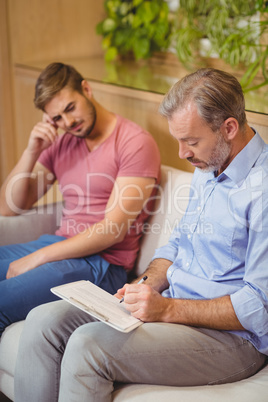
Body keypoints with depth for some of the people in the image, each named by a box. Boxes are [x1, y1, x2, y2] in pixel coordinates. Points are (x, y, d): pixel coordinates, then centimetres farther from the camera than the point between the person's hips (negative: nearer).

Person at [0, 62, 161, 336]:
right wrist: (31, 152, -1)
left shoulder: (135, 143, -7)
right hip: (57, 245, 8)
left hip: (101, 262, -7)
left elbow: (113, 230, -14)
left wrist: (37, 258, -14)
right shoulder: (60, 144, 15)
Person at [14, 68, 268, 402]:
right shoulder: (206, 170, 11)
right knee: (45, 320, -5)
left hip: (231, 336, -9)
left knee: (88, 343, -27)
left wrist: (168, 309, -22)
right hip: (173, 305, 9)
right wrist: (148, 285, 0)